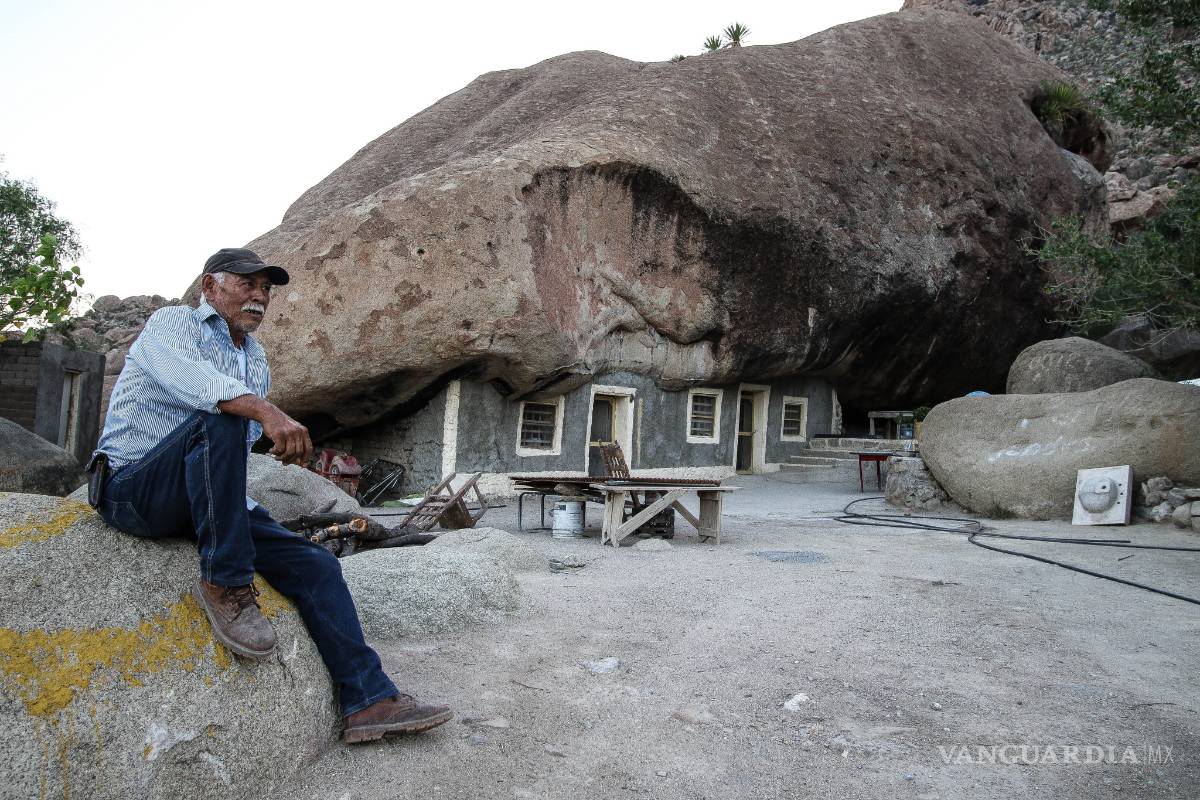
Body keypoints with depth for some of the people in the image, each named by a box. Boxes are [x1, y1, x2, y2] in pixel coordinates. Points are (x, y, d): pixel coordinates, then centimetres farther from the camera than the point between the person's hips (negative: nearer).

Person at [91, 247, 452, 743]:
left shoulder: (257, 362, 17)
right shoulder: (173, 322, -5)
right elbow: (182, 373, -30)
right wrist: (267, 411, -45)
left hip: (202, 503, 7)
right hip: (133, 489, -6)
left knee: (315, 564, -10)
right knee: (219, 420, -35)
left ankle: (369, 701, -10)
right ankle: (223, 585, -28)